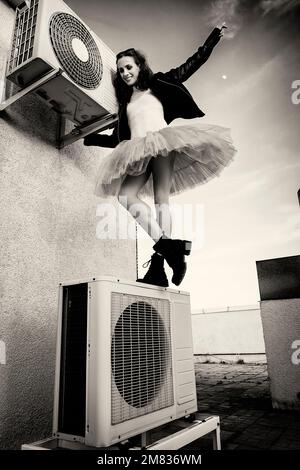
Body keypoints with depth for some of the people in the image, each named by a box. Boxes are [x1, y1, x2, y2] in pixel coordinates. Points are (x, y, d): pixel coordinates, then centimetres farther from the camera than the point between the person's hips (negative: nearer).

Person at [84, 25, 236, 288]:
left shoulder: (158, 84, 22)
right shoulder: (126, 103, 32)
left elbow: (190, 65, 22)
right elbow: (118, 137, 33)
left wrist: (212, 39, 20)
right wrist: (90, 138, 33)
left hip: (161, 141, -4)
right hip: (138, 152, 4)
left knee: (161, 198, -21)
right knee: (126, 196, -21)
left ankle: (159, 263, -28)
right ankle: (168, 245, -31)